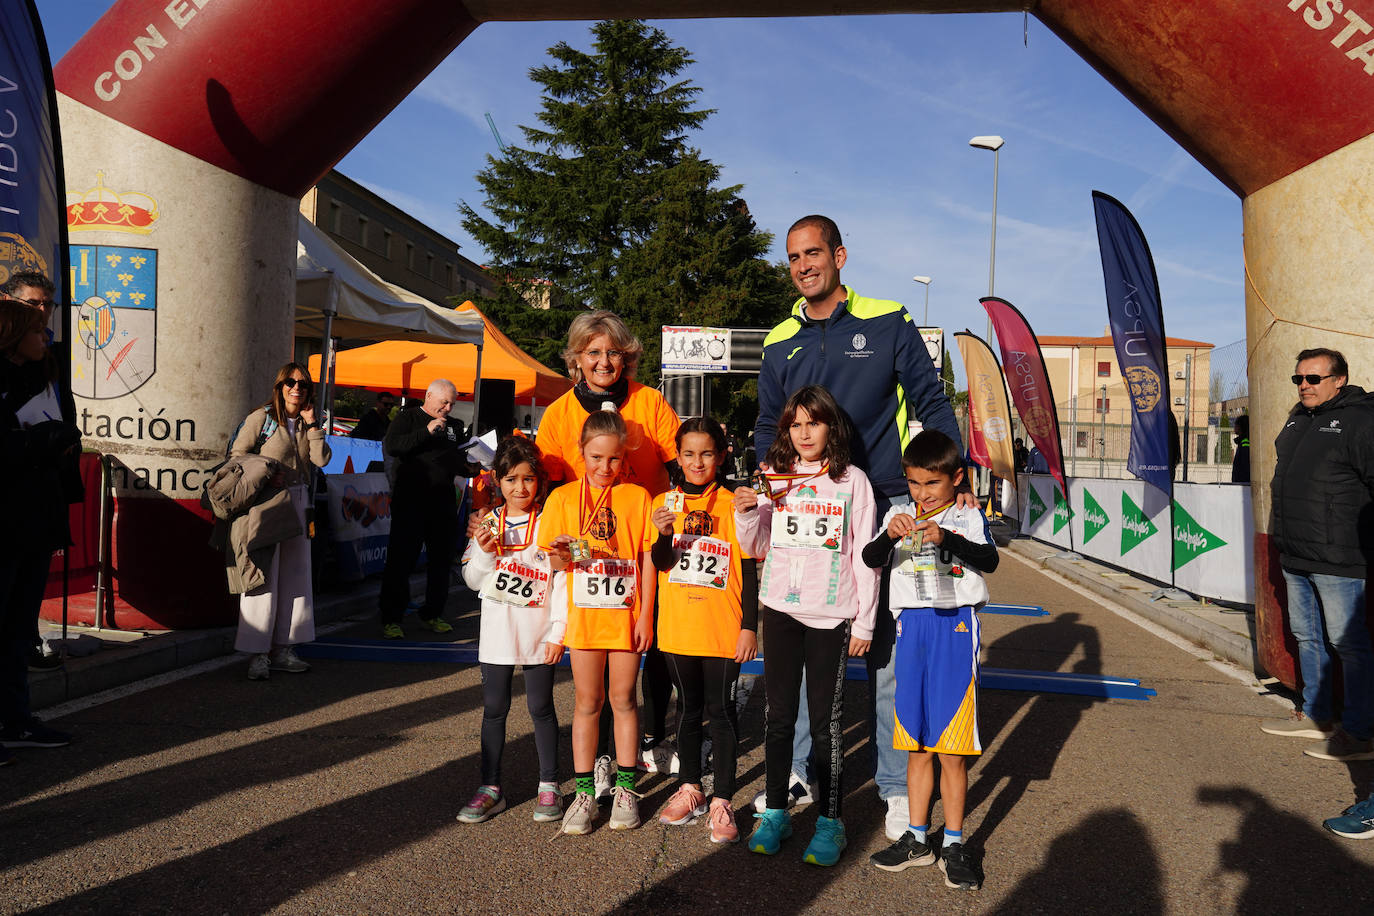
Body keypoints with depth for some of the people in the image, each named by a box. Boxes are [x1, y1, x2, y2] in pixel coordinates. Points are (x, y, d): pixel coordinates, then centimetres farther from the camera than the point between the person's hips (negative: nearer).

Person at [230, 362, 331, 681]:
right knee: (263, 577, -6)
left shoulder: (305, 423, 12)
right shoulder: (261, 418, -4)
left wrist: (311, 424, -3)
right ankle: (258, 654, 0)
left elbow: (321, 459, 0)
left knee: (295, 576, 8)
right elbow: (236, 454, -4)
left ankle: (283, 649, 16)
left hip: (297, 502, 6)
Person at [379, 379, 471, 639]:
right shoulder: (407, 418, 2)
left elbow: (460, 462, 24)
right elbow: (390, 447, -14)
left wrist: (471, 467, 1)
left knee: (442, 559, 8)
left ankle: (432, 615, 20)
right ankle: (391, 620, 2)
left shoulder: (455, 426, 17)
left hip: (444, 501, 5)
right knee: (400, 560, -4)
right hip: (410, 499, -5)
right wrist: (426, 431, -19)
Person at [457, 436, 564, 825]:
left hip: (538, 631, -3)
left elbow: (564, 581, -7)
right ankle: (490, 786, 20)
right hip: (497, 631, 3)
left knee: (541, 706, 6)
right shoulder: (488, 523, 3)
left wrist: (557, 633, -10)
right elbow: (473, 581, 6)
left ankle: (548, 785, 20)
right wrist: (484, 553, -13)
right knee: (494, 708, 9)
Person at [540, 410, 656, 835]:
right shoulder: (563, 497, 3)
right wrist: (561, 554, -18)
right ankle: (585, 791, 16)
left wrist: (646, 613, -3)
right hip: (584, 613, 1)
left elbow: (647, 559, 2)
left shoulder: (637, 497, 1)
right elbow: (556, 564, 5)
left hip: (626, 614, 0)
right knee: (587, 701, 7)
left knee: (623, 698, 8)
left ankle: (626, 787, 19)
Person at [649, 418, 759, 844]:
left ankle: (722, 800, 10)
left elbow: (749, 572, -3)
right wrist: (664, 534, -22)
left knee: (721, 710, 2)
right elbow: (660, 564, -2)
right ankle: (689, 789, 28)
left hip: (724, 628, -3)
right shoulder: (666, 502, 4)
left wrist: (749, 627, -6)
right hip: (678, 627, 3)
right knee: (688, 708, 15)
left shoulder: (734, 503, -4)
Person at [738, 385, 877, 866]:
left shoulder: (852, 481, -1)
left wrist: (864, 623, -3)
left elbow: (864, 556, 0)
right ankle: (775, 813, 22)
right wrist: (746, 511, -8)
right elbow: (755, 547, 12)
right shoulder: (773, 477, 7)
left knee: (825, 719, 0)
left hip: (831, 614, -3)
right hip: (781, 608, 3)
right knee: (779, 714, 10)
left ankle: (830, 822, 12)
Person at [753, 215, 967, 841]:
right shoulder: (780, 344, 12)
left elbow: (931, 403, 3)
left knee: (889, 648, 3)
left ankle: (896, 787, 14)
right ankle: (797, 774, 21)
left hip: (887, 507, -3)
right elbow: (768, 432, 15)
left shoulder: (887, 322, 3)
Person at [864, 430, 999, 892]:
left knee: (951, 747, 0)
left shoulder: (968, 516, -2)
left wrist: (947, 538, -34)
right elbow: (869, 558, -5)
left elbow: (989, 560, -18)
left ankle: (953, 844, 15)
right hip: (911, 626, 3)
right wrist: (890, 535, -25)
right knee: (916, 744, 11)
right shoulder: (899, 515, 7)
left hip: (955, 627, -3)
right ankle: (917, 838, 24)